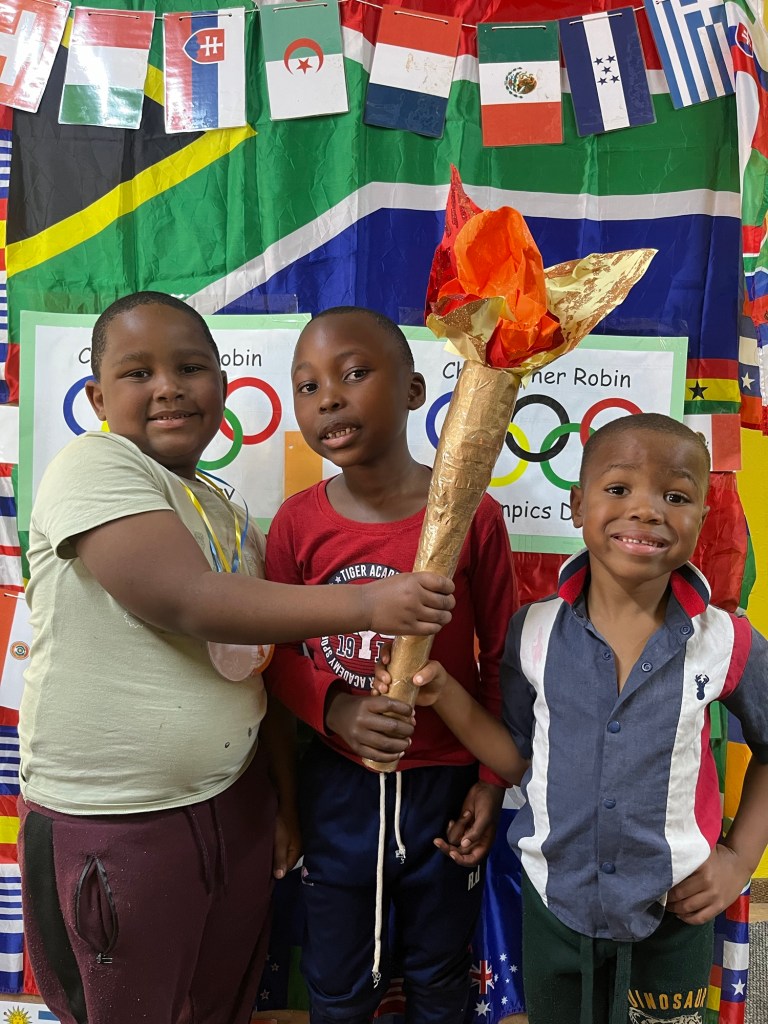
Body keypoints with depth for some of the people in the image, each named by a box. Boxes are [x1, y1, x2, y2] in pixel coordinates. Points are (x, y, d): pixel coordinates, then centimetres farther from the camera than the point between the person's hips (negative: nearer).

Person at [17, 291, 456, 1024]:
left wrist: (285, 800, 12)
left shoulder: (232, 515, 7)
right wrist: (368, 603, -28)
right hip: (109, 825, -6)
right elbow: (186, 600, -27)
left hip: (234, 809, 6)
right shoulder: (91, 467, -13)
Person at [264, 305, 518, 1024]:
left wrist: (494, 778, -3)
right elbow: (277, 654, -1)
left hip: (445, 783, -1)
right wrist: (334, 709, -20)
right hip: (338, 783, 1)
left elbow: (501, 656, -4)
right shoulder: (297, 522, -10)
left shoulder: (472, 514, -14)